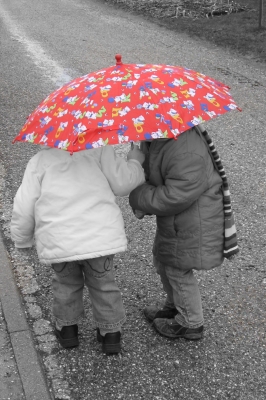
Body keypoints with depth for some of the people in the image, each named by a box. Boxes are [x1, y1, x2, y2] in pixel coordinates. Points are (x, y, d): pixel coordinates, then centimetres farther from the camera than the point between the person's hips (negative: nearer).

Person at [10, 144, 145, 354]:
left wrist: (22, 239, 19)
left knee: (66, 283, 27)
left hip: (57, 240, 1)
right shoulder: (98, 149, 3)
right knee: (103, 283, 21)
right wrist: (136, 161, 14)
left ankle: (67, 328, 38)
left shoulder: (40, 160, 7)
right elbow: (122, 182, -5)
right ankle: (111, 333, 32)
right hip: (101, 235, -1)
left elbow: (24, 209, 5)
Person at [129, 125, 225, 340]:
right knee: (163, 260, 24)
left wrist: (137, 197, -19)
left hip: (194, 221, -10)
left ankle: (191, 324, 31)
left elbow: (175, 197, -32)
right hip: (174, 218, 10)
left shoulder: (185, 152, -35)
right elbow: (149, 166, 12)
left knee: (178, 270, 7)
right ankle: (174, 307, 49)